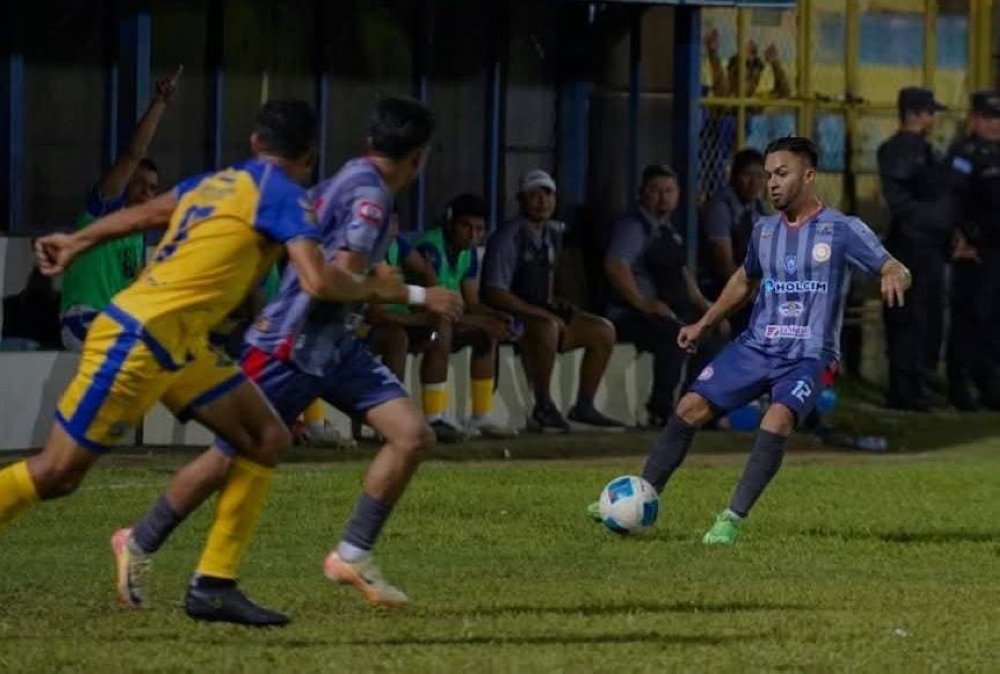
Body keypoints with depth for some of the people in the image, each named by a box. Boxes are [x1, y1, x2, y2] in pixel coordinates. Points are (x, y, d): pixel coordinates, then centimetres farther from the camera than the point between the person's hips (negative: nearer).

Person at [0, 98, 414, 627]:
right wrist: (374, 289, -1)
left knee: (266, 439, 5)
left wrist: (76, 242, 43)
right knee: (56, 473, -6)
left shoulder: (217, 182, 16)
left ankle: (214, 584, 4)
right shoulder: (282, 195, -10)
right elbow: (318, 282, -20)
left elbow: (144, 213, 30)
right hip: (136, 343, -9)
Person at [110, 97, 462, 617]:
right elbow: (341, 280, -28)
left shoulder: (347, 180, 8)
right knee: (230, 459, 4)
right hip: (290, 346, -9)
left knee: (413, 436, -6)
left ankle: (352, 555, 0)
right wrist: (419, 296, -23)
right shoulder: (369, 194, -20)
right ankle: (138, 544, 24)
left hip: (336, 346, 9)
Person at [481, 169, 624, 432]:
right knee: (546, 328, -38)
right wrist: (541, 312, -24)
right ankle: (543, 408, -28)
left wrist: (557, 307, 8)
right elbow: (495, 293, -20)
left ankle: (583, 406, 8)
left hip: (542, 313, 9)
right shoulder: (508, 237, -13)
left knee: (603, 331, 4)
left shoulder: (553, 233, 12)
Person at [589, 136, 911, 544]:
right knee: (691, 408, -5)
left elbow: (896, 271, -9)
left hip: (808, 356, -5)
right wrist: (704, 325, 28)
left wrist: (893, 277, -33)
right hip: (756, 346, 5)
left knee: (778, 419, -30)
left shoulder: (842, 230, -6)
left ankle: (734, 519, -24)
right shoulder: (764, 231, 10)